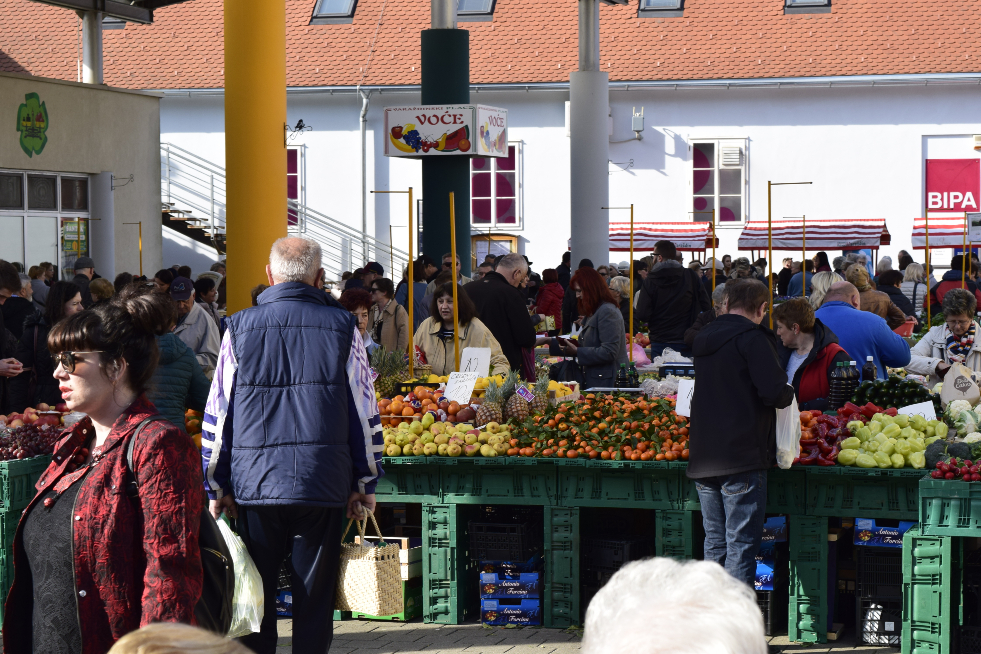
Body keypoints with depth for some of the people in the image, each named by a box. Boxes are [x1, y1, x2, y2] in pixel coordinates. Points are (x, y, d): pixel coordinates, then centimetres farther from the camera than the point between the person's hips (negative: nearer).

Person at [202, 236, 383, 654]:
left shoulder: (240, 328, 2)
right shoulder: (342, 327, 1)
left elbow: (217, 413, 4)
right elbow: (365, 413, 4)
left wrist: (216, 486, 10)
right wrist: (365, 483, 11)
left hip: (254, 483, 1)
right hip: (323, 486, 0)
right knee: (315, 598, 5)